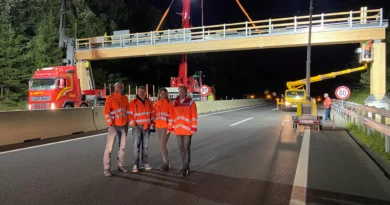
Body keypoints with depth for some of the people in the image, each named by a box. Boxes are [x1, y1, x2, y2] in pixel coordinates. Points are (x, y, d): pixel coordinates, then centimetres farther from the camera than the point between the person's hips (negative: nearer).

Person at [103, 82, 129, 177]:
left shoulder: (125, 98, 9)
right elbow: (106, 112, -10)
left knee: (122, 146, 10)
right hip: (114, 125, -5)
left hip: (124, 125, 5)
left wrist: (127, 121, 9)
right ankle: (107, 168, 1)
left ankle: (121, 165, 20)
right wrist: (110, 124, -13)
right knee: (109, 147, -4)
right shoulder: (110, 98, -6)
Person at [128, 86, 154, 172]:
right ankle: (135, 164, -3)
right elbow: (129, 114, -5)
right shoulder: (133, 102, -3)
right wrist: (133, 124, -12)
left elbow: (152, 113, 17)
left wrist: (152, 122, 6)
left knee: (145, 146, 10)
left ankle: (145, 163, 18)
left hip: (147, 127, 4)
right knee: (136, 145, -9)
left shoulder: (149, 102, 10)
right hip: (137, 126, -4)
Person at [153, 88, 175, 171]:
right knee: (162, 145, 12)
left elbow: (171, 116, -8)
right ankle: (166, 162, 23)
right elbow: (153, 114, 13)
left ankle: (166, 163, 1)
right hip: (158, 127, 5)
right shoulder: (156, 103, 10)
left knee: (162, 145, -10)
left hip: (166, 127, -5)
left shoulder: (169, 103, -4)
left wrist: (169, 127, -13)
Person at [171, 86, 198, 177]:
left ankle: (185, 167, 4)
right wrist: (172, 127, 11)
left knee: (186, 147, -2)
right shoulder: (175, 102, 11)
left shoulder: (191, 102, -3)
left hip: (187, 129, -5)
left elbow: (194, 116, -6)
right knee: (181, 147, 11)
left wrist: (193, 128, -11)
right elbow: (173, 115, 13)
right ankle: (186, 166, 24)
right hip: (178, 129, 5)